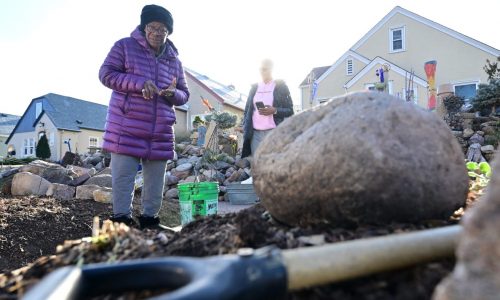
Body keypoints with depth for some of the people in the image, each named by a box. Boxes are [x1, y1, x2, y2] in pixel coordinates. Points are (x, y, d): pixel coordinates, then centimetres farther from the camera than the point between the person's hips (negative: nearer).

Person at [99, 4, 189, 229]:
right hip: (126, 129, -4)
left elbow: (184, 94, 16)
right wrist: (139, 83, -18)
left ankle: (149, 219, 22)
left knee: (156, 181, 9)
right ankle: (121, 219, 10)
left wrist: (173, 93, -9)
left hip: (161, 132, 4)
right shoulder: (125, 46, 3)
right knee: (123, 177, -1)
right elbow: (106, 74, -4)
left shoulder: (174, 60, 14)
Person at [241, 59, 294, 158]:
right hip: (255, 133, 3)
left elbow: (290, 110, 4)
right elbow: (247, 110, 18)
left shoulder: (281, 86, 8)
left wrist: (275, 111, -15)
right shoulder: (254, 87, 17)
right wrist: (245, 130, 5)